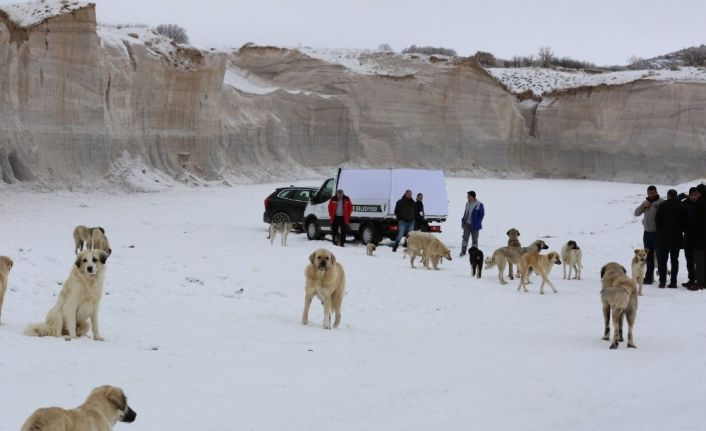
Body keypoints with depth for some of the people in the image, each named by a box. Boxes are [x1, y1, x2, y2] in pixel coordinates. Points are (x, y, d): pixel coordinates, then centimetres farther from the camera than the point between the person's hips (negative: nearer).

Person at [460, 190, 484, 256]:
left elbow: (482, 214, -7)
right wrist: (463, 221, 7)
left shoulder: (479, 204, -10)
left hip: (474, 225, -4)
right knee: (465, 237, -5)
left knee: (474, 239, 7)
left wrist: (477, 223, -11)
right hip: (467, 224, 4)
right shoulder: (468, 204, 8)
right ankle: (463, 251, -4)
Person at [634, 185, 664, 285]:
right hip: (647, 233, 7)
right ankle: (649, 277, 20)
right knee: (648, 256, 12)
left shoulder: (661, 202, -9)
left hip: (657, 233, -7)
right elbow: (636, 213, 11)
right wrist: (643, 206, -5)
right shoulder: (646, 202, 15)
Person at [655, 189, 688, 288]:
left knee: (662, 260, 3)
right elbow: (686, 222, 4)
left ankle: (662, 281, -3)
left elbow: (657, 221, -7)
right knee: (674, 260, 9)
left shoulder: (663, 206, -8)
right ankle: (673, 282, 5)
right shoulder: (681, 207, 1)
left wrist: (659, 232, 6)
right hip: (677, 238, 3)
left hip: (664, 237, -3)